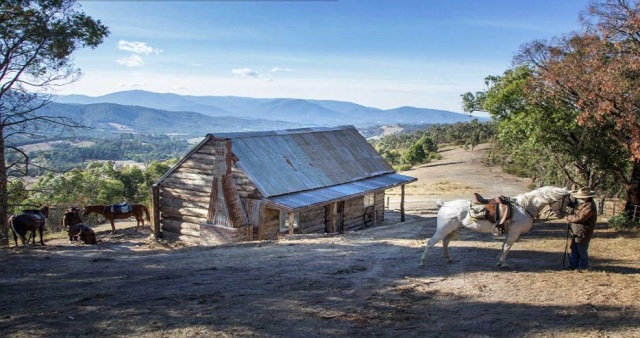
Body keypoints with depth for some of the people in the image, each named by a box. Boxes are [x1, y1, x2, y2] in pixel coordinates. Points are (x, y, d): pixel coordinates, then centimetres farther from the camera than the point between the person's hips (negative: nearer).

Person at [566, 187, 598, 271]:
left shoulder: (589, 206, -24)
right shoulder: (580, 203, 7)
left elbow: (579, 217, -27)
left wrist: (569, 218, -12)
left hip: (583, 232, -10)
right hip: (576, 231, 10)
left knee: (582, 250, 3)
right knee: (574, 249, 17)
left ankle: (583, 267, 17)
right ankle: (573, 265, 28)